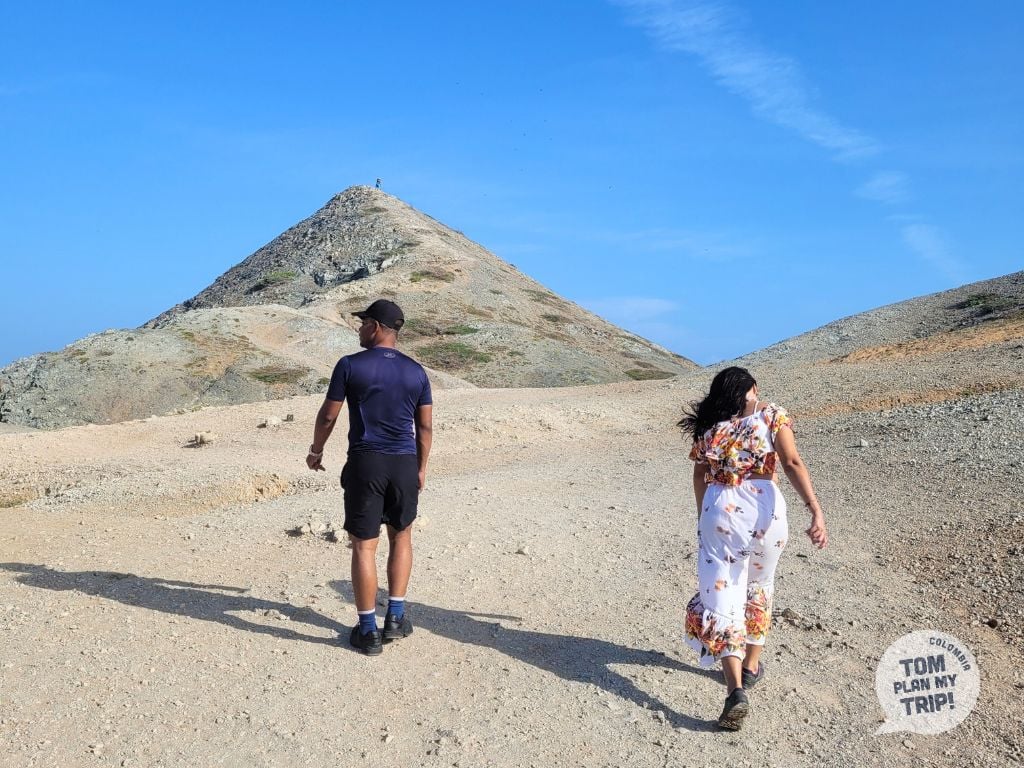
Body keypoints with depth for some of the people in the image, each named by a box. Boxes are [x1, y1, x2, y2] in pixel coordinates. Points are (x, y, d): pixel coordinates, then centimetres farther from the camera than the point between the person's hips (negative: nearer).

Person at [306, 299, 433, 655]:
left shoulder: (350, 365, -5)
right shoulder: (416, 371, 5)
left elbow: (328, 416, -1)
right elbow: (425, 426, 7)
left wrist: (316, 450, 15)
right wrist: (421, 467, 17)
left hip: (365, 463, -3)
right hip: (405, 464, 3)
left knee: (364, 545, 3)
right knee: (401, 536, 20)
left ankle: (368, 631, 8)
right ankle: (396, 616, 21)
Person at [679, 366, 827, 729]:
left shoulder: (707, 426, 7)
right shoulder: (772, 415, 2)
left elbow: (700, 478, 9)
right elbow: (792, 463, -11)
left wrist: (704, 518, 25)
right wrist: (816, 510, -18)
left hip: (720, 512, -1)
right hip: (765, 509, 1)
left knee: (722, 595, 0)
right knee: (758, 586, 23)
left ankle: (736, 689, -13)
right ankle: (751, 666, 36)